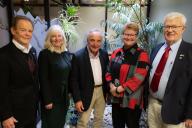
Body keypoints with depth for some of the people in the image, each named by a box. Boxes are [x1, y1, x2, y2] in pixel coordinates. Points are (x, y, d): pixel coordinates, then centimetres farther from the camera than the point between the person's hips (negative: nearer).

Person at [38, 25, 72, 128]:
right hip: (51, 97, -5)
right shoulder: (44, 54, -12)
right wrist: (47, 100, -17)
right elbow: (43, 79, -16)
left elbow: (69, 75, 9)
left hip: (65, 96, 6)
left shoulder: (67, 54, 6)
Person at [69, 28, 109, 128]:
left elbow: (107, 73, 9)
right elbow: (73, 80, -14)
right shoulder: (78, 56, -16)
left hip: (102, 91, 5)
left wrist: (108, 90, 8)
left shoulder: (104, 54, -1)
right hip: (87, 93, -4)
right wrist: (77, 99, -15)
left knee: (99, 118, 20)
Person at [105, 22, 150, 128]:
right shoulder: (116, 53, 7)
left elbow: (138, 78, -18)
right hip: (116, 98, 5)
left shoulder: (142, 55, -10)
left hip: (132, 101, -5)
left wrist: (119, 89, -16)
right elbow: (109, 72, 9)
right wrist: (112, 86, -8)